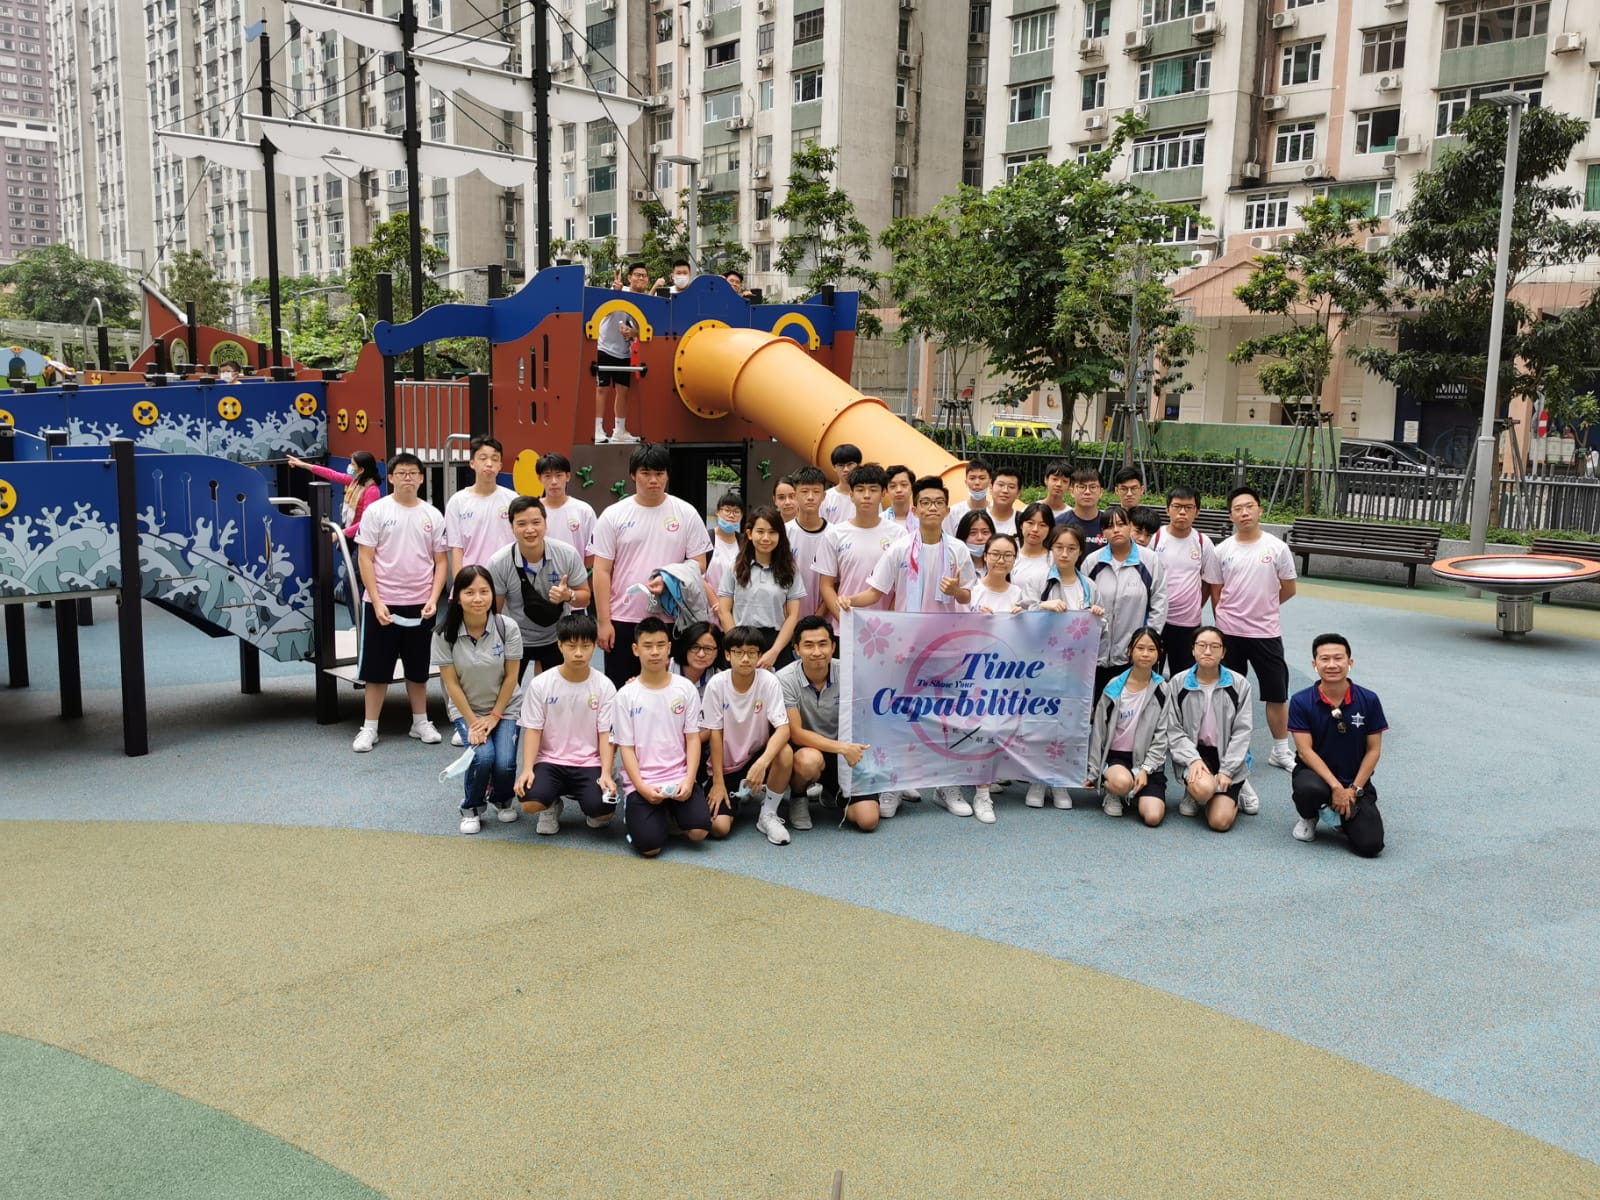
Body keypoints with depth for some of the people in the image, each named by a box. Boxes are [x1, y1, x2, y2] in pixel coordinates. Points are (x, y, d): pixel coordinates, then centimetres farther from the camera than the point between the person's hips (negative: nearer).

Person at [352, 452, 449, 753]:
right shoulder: (376, 511, -4)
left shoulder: (433, 515, 4)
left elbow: (440, 562, 7)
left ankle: (421, 723, 25)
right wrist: (377, 602, -12)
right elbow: (366, 559, -5)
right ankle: (369, 728, 13)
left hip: (420, 605, 2)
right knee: (376, 669, 4)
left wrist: (433, 599, -5)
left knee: (418, 669, 13)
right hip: (382, 604, -2)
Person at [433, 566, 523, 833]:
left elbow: (511, 676, -8)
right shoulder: (444, 634, -17)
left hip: (504, 707, 1)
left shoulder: (507, 628, -16)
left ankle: (503, 800, 18)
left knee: (505, 762, -19)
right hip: (465, 710, 0)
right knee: (483, 757, -26)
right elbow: (451, 683, -11)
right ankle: (471, 809, 5)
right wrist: (473, 722, -14)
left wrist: (494, 716, -10)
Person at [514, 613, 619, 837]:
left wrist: (606, 773, -17)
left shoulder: (604, 686, -3)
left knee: (602, 811, -27)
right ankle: (552, 804, 10)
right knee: (529, 803, -29)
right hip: (549, 761, 0)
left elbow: (606, 734, -3)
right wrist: (527, 769, -17)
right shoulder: (541, 684, -4)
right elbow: (533, 730, -3)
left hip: (589, 764, 0)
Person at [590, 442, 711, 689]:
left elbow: (699, 564, 2)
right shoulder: (613, 516, 1)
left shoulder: (686, 513, 3)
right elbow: (602, 572, -1)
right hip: (622, 620, 0)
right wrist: (604, 621, -7)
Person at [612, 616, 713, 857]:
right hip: (642, 783, -1)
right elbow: (626, 747, -2)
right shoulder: (626, 695, -2)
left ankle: (672, 812, 14)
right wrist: (641, 787, -14)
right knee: (650, 846, -19)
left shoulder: (685, 688, 2)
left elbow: (692, 738, 2)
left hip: (679, 778, 1)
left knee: (698, 832, -20)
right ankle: (634, 814, 16)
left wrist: (688, 779, -11)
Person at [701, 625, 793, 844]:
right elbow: (715, 733, -9)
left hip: (756, 756, 0)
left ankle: (768, 815, -10)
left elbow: (783, 728, -23)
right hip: (725, 764, 0)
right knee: (718, 827, -18)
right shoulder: (717, 685, -14)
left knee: (785, 753, -33)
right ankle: (736, 796, 18)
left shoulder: (769, 682, -15)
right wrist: (718, 782, -11)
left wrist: (762, 763, -38)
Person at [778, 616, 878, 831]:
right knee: (810, 760, -40)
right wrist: (841, 747, -27)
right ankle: (798, 797, -3)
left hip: (845, 754, 3)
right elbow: (796, 734, -19)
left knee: (868, 820, -14)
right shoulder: (785, 680, -16)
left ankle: (834, 793, 21)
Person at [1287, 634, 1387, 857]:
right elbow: (1305, 750, -13)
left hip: (1356, 781, 2)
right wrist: (1335, 786, -22)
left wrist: (1354, 790, -11)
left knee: (1370, 845, -16)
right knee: (1310, 789, -39)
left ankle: (1344, 816, 20)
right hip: (1315, 773, -1)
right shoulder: (1301, 702, -10)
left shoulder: (1369, 700, -7)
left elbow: (1373, 750, -2)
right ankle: (1308, 818, 0)